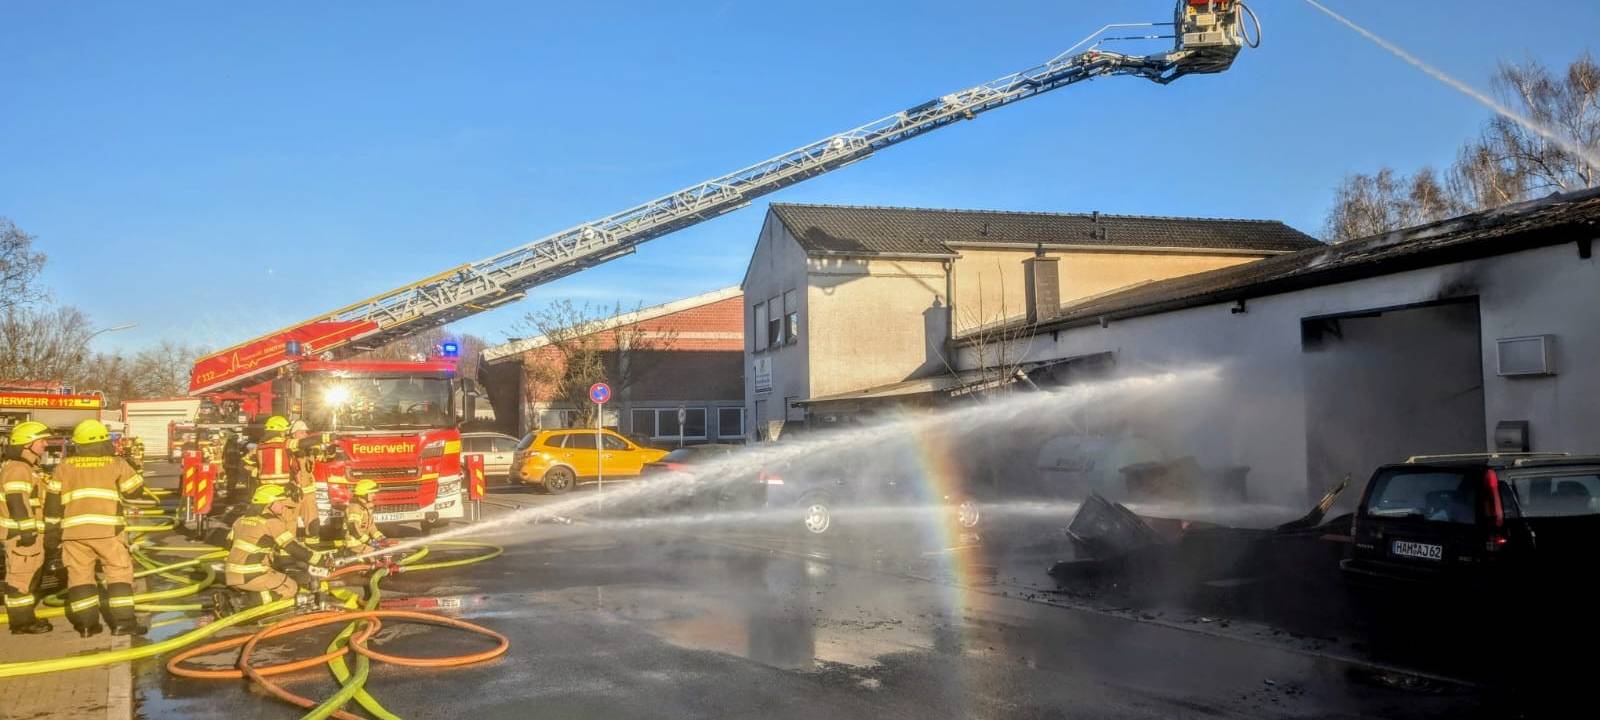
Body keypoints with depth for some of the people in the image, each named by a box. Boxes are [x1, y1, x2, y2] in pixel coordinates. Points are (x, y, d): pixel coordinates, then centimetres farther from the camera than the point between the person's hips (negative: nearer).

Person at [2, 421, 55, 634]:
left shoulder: (29, 467, 18)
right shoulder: (17, 468, -15)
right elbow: (17, 502, -23)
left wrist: (32, 529, 29)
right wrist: (26, 530, -25)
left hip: (30, 530, 11)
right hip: (20, 531, -11)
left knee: (30, 574, 16)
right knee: (21, 575, -6)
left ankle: (25, 617, 25)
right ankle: (21, 621, -2)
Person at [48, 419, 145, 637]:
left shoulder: (65, 466, 11)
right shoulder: (116, 464, 4)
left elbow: (52, 500, 11)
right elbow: (135, 489, 8)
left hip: (73, 529, 3)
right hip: (107, 528, -2)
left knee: (80, 575, 11)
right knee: (119, 572, 3)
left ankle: (86, 623, 11)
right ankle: (123, 622, -2)